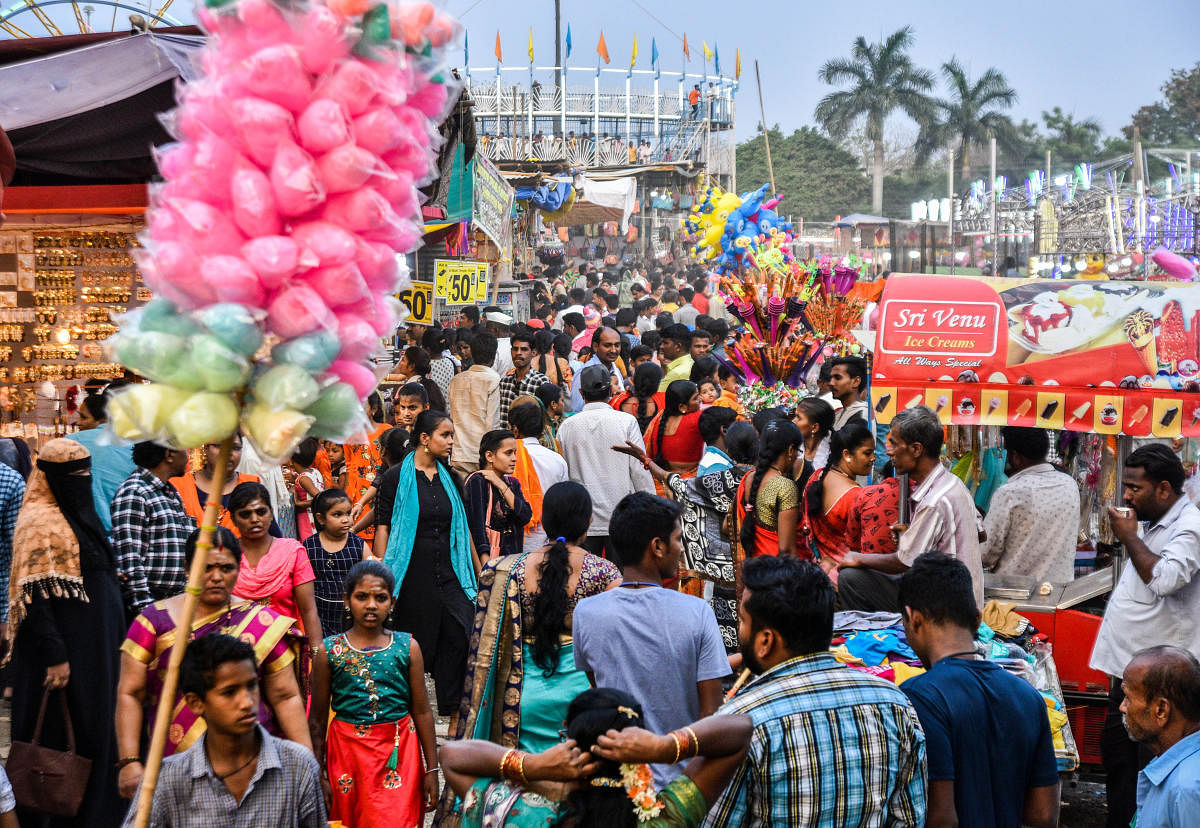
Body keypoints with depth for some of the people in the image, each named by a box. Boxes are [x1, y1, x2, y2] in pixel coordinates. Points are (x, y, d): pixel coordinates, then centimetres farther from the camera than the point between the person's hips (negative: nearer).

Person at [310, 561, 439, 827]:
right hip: (347, 753, 0)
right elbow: (318, 718, 4)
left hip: (398, 755, 0)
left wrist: (431, 769, 4)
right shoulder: (330, 650, -1)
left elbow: (422, 712, 3)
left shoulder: (407, 647, 0)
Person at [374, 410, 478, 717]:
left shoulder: (450, 478, 12)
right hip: (413, 573, -4)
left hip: (449, 571, 4)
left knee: (459, 635, -8)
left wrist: (480, 572, 16)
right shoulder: (397, 477, -2)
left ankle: (452, 710, -1)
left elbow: (463, 529, 17)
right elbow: (382, 528, -4)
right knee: (416, 646, 2)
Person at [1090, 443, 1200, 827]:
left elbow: (1164, 578, -32)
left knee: (1150, 764, -4)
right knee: (1115, 751, 18)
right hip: (1131, 666, 10)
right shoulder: (1151, 523, 14)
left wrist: (1129, 537, -20)